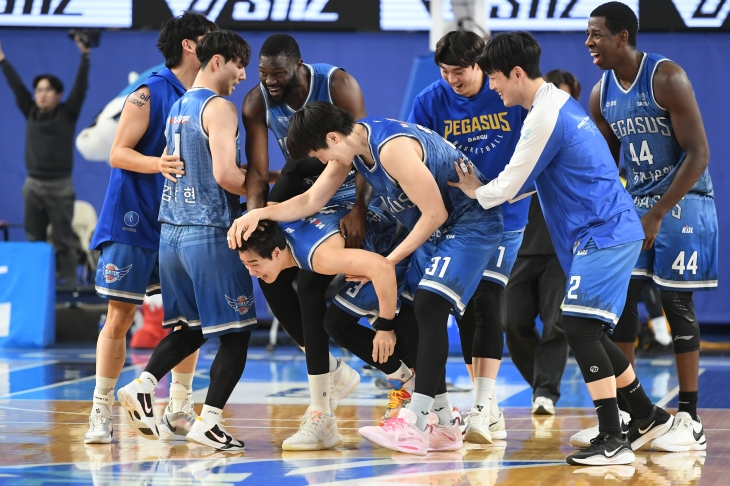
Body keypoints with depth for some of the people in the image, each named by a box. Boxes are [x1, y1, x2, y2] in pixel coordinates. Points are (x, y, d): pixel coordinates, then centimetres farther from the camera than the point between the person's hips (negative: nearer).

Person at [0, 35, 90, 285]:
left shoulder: (67, 114, -2)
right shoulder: (31, 113, 8)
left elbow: (81, 87, -9)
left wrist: (85, 55, -16)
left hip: (60, 185, -5)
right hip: (33, 184, 5)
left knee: (64, 239, -2)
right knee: (34, 238, 9)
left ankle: (68, 284, -3)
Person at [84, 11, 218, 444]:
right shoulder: (150, 93, -8)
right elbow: (119, 153, -11)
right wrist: (157, 164, -28)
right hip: (134, 221, -6)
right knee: (120, 317, -3)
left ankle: (179, 413, 11)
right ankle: (102, 412, 7)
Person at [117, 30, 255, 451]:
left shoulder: (178, 107, 14)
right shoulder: (219, 108, -12)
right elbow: (225, 175, -23)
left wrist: (249, 177, 23)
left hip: (173, 231, 8)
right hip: (211, 233, -8)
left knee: (193, 327, 20)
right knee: (236, 333, 0)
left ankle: (143, 386, 4)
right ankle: (208, 423, -4)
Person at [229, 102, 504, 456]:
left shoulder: (392, 147, -28)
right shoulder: (351, 146, 1)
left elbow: (434, 213, -24)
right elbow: (311, 201, 9)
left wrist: (390, 261, -15)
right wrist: (260, 213, -5)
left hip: (471, 223, -10)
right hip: (435, 228, 10)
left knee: (429, 307, -22)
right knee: (411, 319, 6)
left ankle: (414, 424, -24)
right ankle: (444, 425, 12)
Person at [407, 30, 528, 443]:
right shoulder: (431, 101, -4)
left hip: (504, 215, -3)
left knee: (488, 303, -15)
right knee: (466, 308, 6)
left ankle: (485, 407, -17)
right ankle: (489, 412, 15)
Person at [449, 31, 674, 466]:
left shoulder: (544, 118, -18)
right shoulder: (559, 102, 14)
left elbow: (508, 186, -11)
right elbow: (532, 177, 25)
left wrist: (475, 191, 9)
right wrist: (483, 188, 19)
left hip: (602, 235, -10)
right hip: (611, 231, 10)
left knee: (579, 328, -16)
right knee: (588, 332, 15)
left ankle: (613, 440, -18)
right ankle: (648, 416, 25)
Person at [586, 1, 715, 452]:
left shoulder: (667, 78, -19)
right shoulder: (602, 93, 3)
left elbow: (698, 154, -21)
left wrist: (658, 214, -23)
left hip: (683, 200, -7)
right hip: (636, 202, 7)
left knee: (677, 304, -5)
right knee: (619, 299, 1)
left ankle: (690, 420, 3)